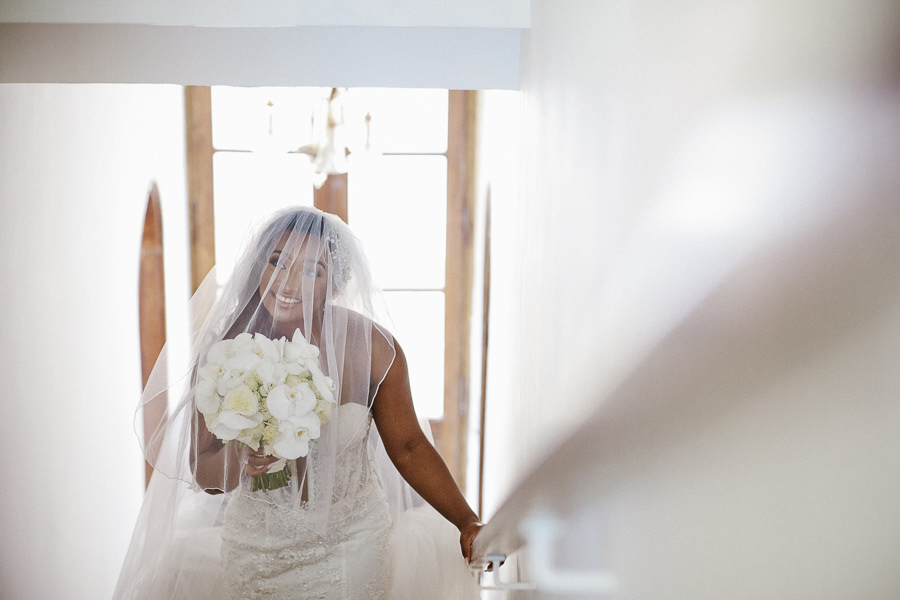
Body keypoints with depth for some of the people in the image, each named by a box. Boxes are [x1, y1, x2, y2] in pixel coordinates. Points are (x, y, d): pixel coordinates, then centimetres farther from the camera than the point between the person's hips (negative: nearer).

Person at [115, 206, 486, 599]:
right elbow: (203, 476, -8)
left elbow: (408, 448, -7)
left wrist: (467, 521, -13)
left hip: (354, 544, 0)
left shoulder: (371, 346, -17)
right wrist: (239, 458, -30)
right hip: (258, 549, 1)